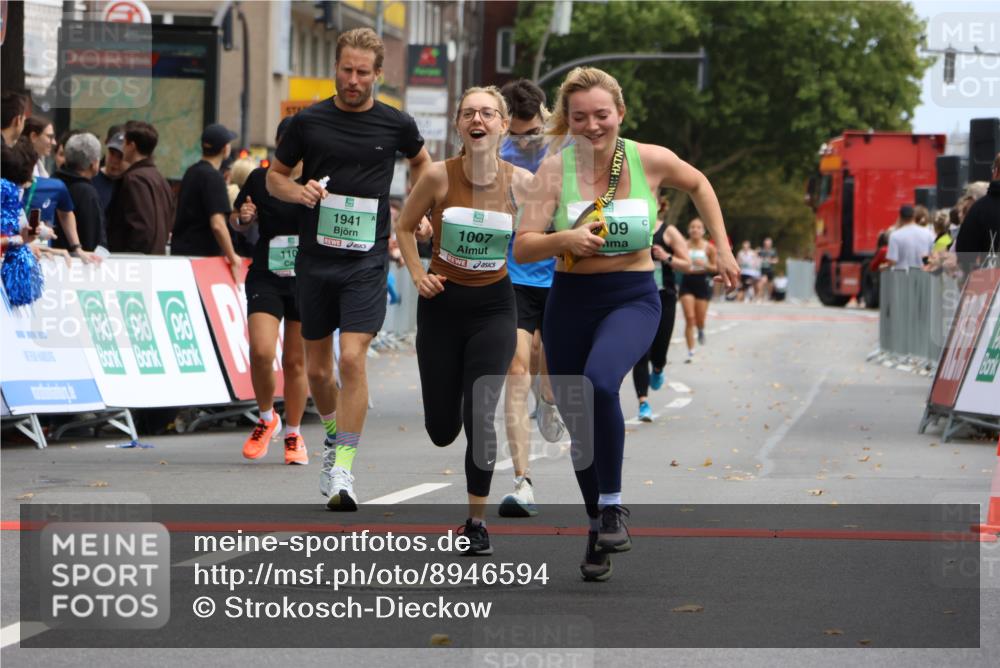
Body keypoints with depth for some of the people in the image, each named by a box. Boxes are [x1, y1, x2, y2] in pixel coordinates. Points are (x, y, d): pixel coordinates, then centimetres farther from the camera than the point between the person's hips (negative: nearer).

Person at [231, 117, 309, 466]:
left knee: (296, 361, 5)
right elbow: (237, 222, 16)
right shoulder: (260, 179, 2)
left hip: (307, 281, 0)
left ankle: (293, 434, 22)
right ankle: (266, 418, 9)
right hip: (265, 278, 0)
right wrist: (242, 217, -7)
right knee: (261, 351, -17)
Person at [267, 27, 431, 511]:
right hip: (314, 258, 2)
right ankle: (333, 436, 38)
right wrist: (299, 191, -10)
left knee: (352, 358, -17)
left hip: (367, 259, -2)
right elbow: (274, 176, 11)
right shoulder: (309, 121, 0)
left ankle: (342, 470, -14)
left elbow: (420, 161, 22)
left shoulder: (396, 124, 0)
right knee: (316, 367, 10)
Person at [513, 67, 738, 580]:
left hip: (633, 299, -2)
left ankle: (612, 504, -17)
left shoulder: (651, 160, -6)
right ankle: (598, 531, 28)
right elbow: (522, 248, -10)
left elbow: (698, 184, 16)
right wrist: (565, 239, -28)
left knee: (600, 381, -32)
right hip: (570, 302, 2)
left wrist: (722, 248, 15)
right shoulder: (555, 169, -7)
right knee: (578, 426, 7)